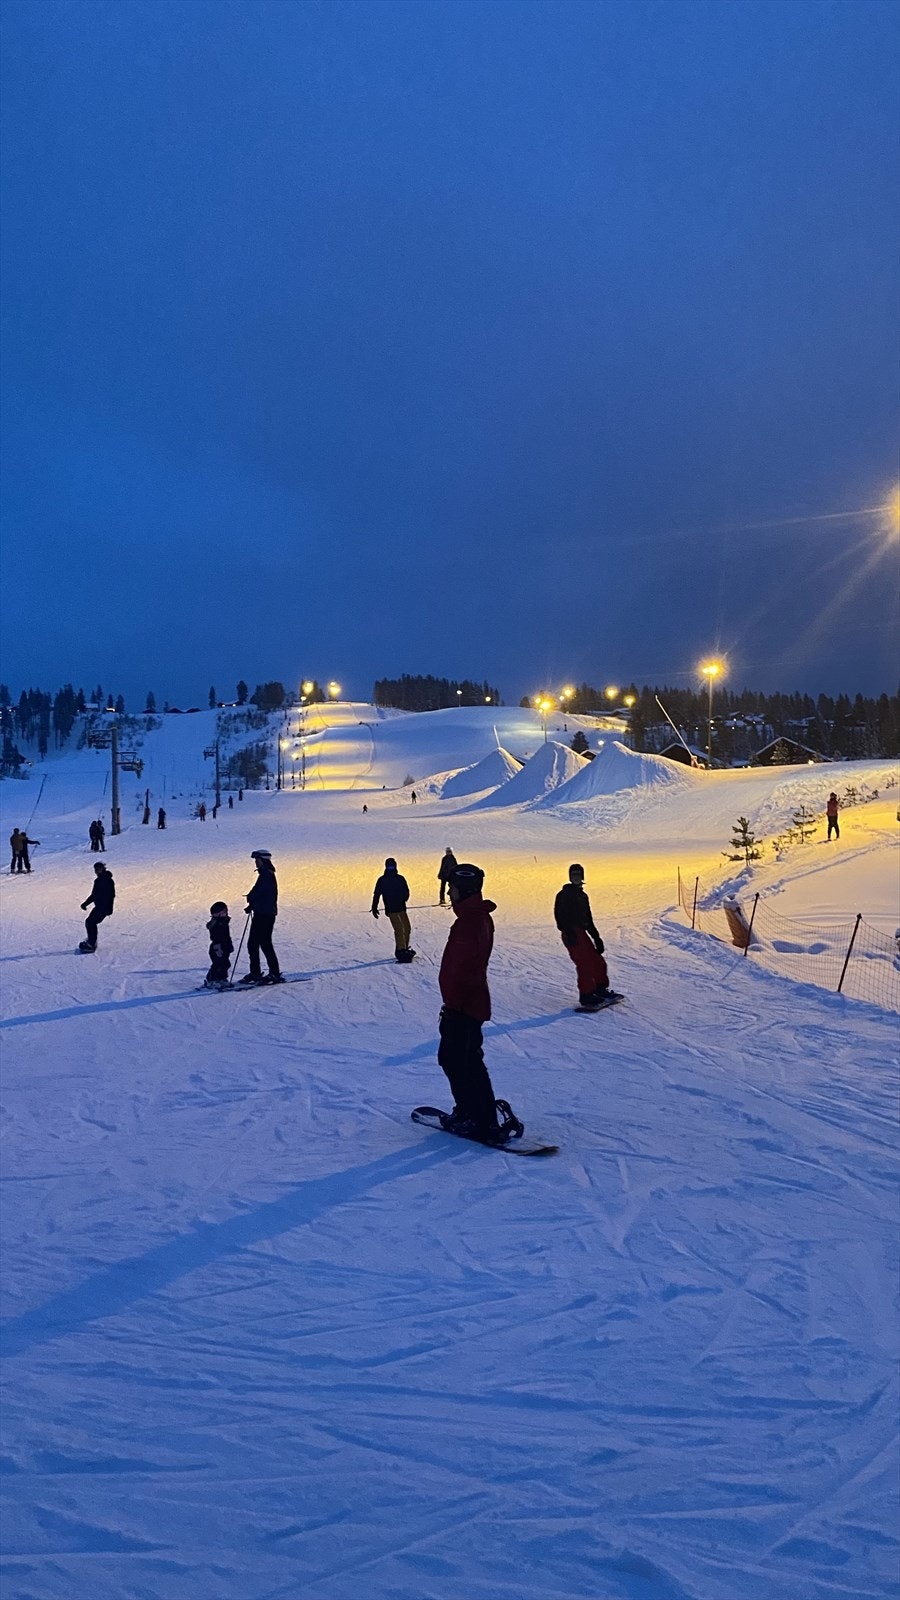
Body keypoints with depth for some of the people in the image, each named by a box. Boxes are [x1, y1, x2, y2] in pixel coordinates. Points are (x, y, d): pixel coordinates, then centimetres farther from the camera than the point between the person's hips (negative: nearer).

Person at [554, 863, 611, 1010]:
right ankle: (586, 996, -12)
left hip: (581, 932, 8)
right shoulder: (564, 894, -2)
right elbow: (560, 915, -14)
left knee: (598, 962, 8)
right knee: (585, 964, -14)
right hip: (571, 934, -8)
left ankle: (601, 989, 22)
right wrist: (569, 932, -25)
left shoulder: (582, 896, 21)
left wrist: (596, 937, 21)